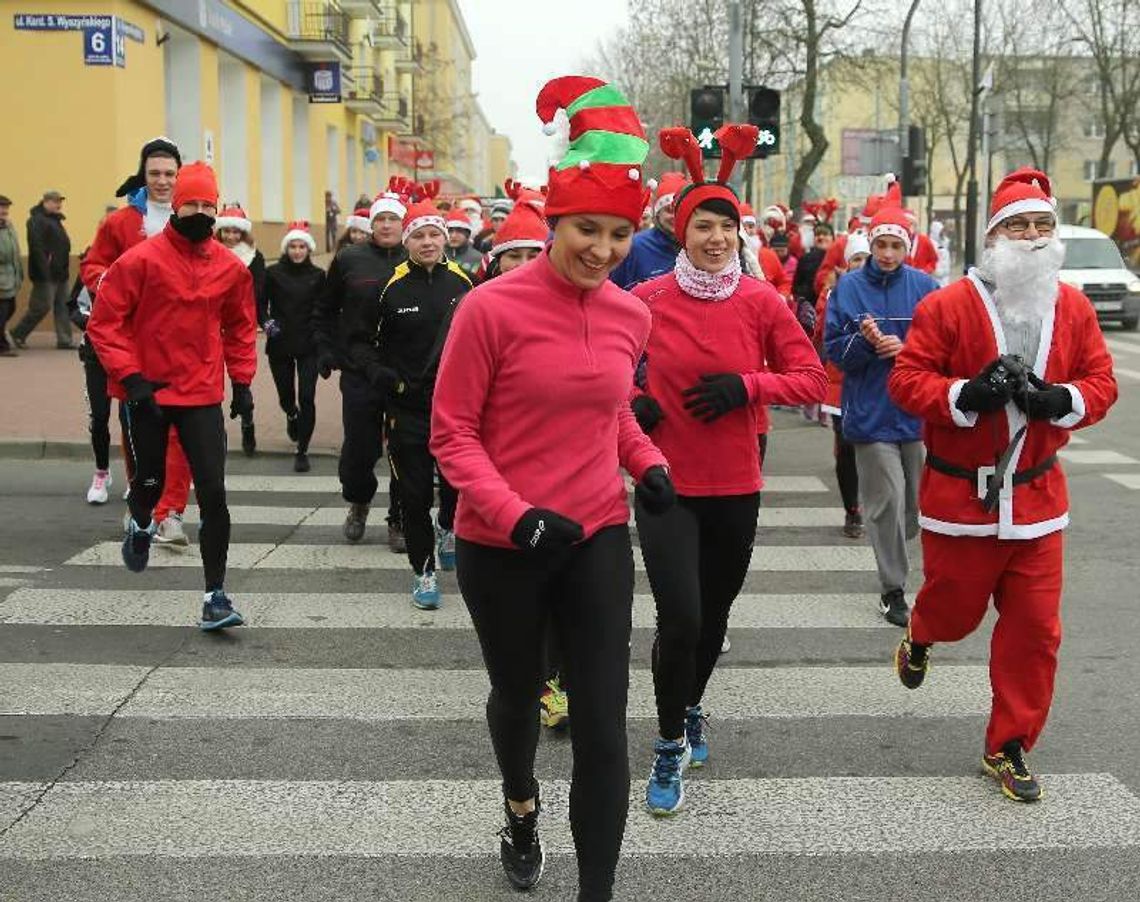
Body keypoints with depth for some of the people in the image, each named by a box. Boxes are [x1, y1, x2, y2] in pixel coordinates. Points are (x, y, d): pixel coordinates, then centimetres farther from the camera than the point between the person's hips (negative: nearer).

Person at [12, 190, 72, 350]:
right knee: (41, 306, -4)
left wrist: (65, 268, 14)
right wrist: (45, 270, -26)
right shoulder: (37, 220, -13)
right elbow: (37, 247, -22)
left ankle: (64, 340, 10)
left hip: (61, 273, 9)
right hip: (46, 275, -9)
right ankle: (18, 333, 12)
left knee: (62, 307, 7)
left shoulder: (54, 220, 17)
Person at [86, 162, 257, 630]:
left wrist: (242, 381, 8)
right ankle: (141, 526, 53)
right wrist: (130, 376, -14)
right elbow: (104, 323, -7)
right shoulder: (142, 259, -10)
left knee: (213, 495, -6)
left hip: (203, 396, 2)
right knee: (149, 482, 15)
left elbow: (240, 327, 16)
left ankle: (215, 596, 1)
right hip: (147, 393, -2)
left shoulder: (231, 267, 1)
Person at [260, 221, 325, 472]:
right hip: (280, 345, 1)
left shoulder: (317, 275, 2)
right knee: (285, 395, 11)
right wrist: (266, 322, -14)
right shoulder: (273, 273, -1)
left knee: (306, 398, -8)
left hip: (308, 345, 0)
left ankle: (302, 451, 0)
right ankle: (292, 416, 49)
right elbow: (260, 303, 3)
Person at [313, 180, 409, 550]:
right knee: (359, 448, 6)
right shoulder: (349, 260, 4)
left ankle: (400, 521, 17)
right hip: (359, 371, 1)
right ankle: (358, 501, 35)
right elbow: (325, 311, 12)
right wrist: (325, 351, 3)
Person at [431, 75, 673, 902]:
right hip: (501, 546, -2)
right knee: (518, 693, 21)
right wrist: (513, 514, -24)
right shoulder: (491, 307, -15)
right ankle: (521, 806, 54)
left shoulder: (631, 316, 0)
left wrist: (647, 462, 0)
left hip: (598, 538, 3)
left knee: (604, 722, -2)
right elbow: (452, 433, -11)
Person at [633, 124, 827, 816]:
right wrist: (630, 402, -10)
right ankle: (671, 744, 9)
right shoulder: (648, 299, -6)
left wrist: (745, 385, -15)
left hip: (736, 487, 2)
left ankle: (689, 711, 44)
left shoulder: (762, 302, -3)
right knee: (680, 617, -12)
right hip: (667, 485, -2)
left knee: (714, 615, 16)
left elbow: (812, 380, -1)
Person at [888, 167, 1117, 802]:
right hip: (961, 493, -3)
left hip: (1037, 496, 3)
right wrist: (967, 395, -26)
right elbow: (906, 379, -10)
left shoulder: (1074, 309, 3)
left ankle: (1009, 748, 19)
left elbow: (1102, 382, 5)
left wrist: (1061, 400, -16)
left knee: (1035, 627, 3)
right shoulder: (948, 307, -9)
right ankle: (920, 637, 52)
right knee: (956, 606, 12)